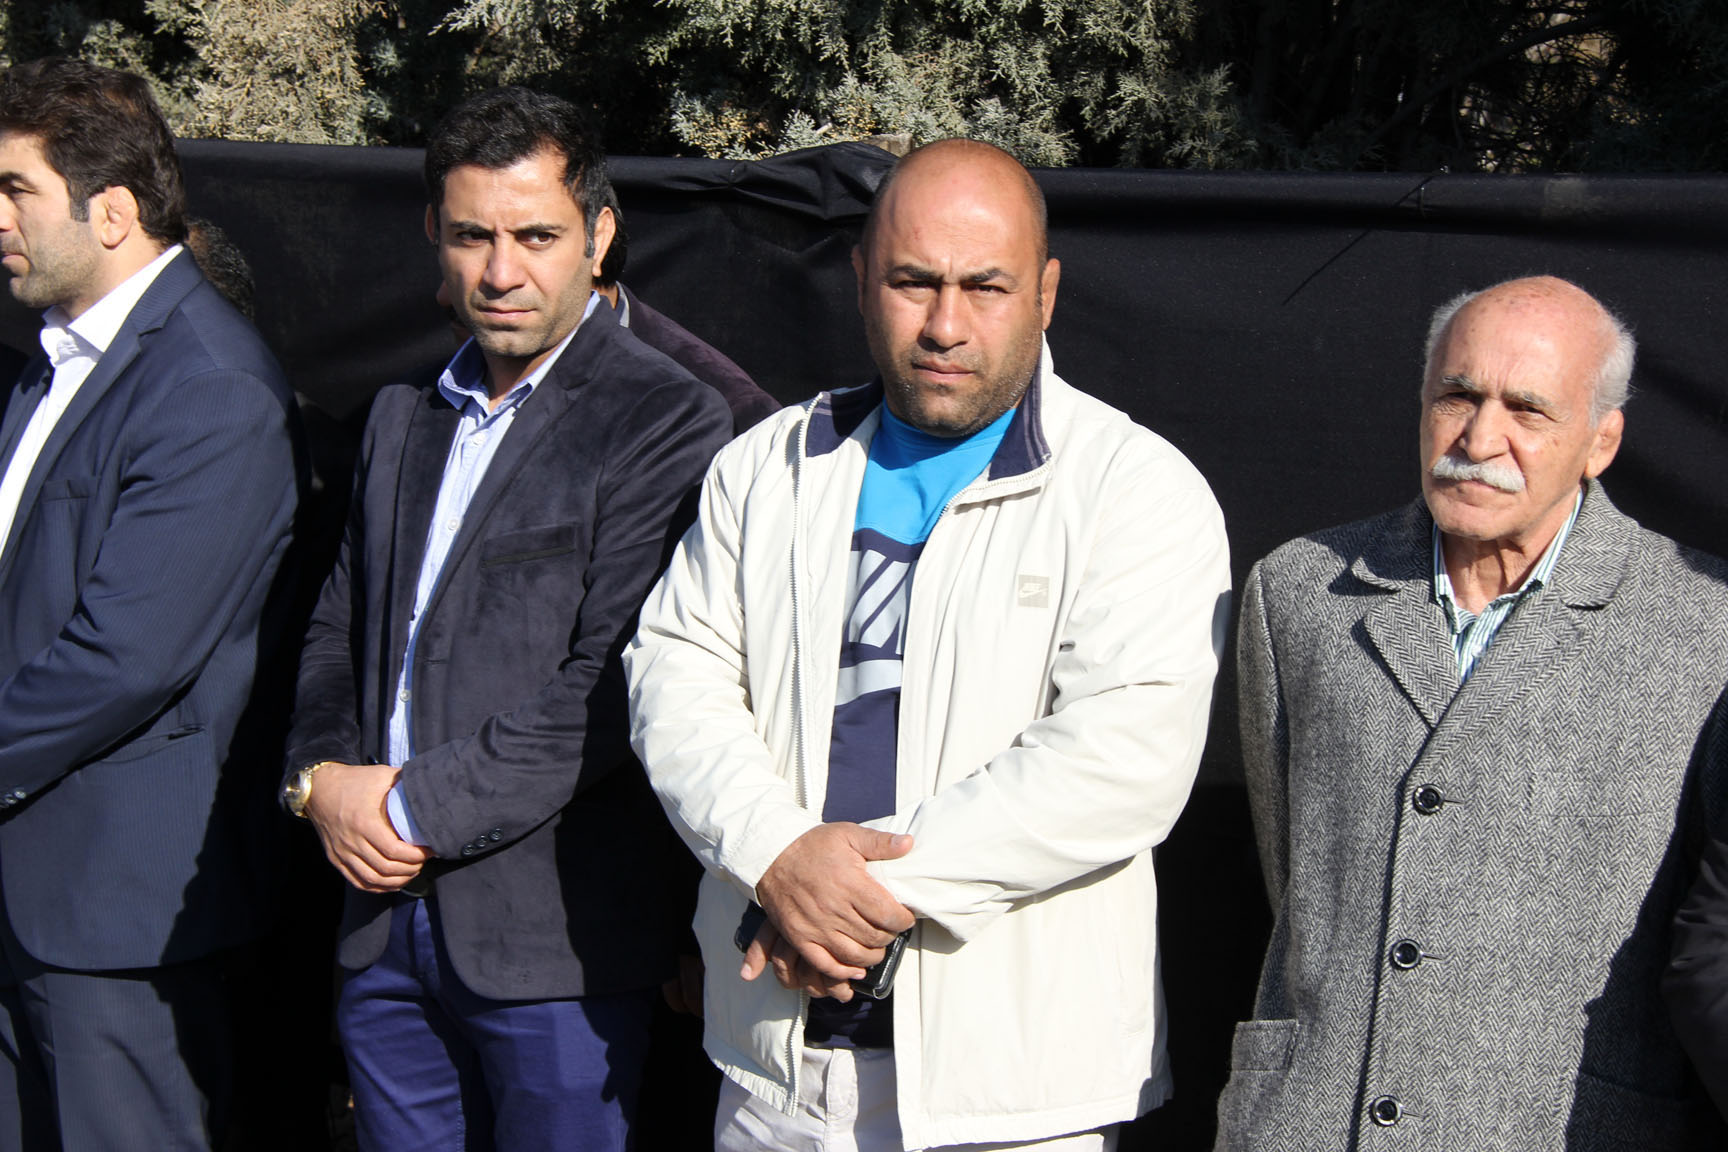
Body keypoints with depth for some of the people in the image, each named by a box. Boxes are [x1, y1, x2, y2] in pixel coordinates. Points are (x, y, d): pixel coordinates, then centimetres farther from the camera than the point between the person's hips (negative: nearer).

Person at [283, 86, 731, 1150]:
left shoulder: (663, 422, -9)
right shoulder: (404, 417, 15)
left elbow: (614, 682, -16)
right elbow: (341, 625, 18)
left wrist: (417, 810, -13)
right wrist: (321, 775, -2)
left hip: (557, 939, -6)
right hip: (388, 920, 6)